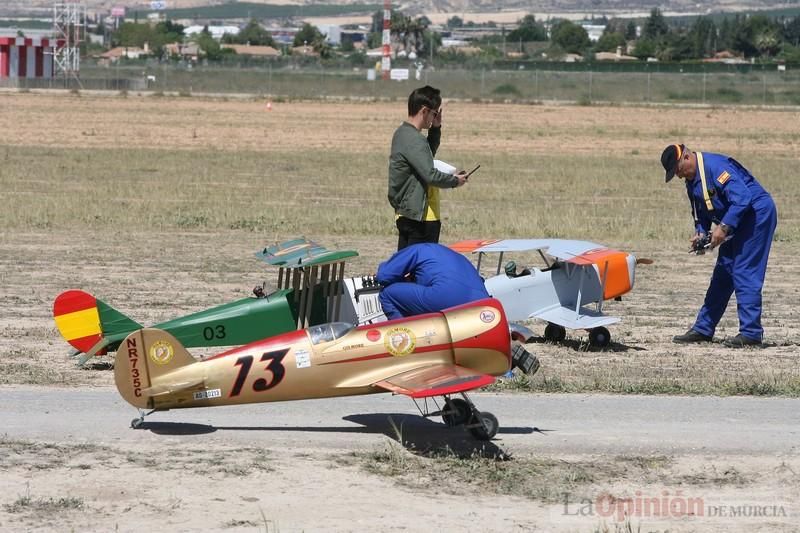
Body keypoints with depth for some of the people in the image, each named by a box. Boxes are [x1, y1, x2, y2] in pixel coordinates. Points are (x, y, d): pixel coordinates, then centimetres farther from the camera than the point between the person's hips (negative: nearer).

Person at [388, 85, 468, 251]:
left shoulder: (403, 133, 12)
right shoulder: (414, 140, -20)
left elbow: (427, 155, 27)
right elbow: (430, 175, -25)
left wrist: (435, 129, 14)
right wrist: (454, 180, -7)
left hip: (405, 214, 10)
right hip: (419, 216, -10)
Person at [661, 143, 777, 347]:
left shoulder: (716, 166, -22)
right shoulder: (692, 181, 10)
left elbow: (743, 198, -29)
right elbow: (701, 213, 20)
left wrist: (724, 227, -29)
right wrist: (701, 232, 0)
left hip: (757, 214, -10)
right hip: (736, 222, 10)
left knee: (744, 273, -14)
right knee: (723, 273, 11)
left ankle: (751, 333, -13)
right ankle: (703, 329, 16)